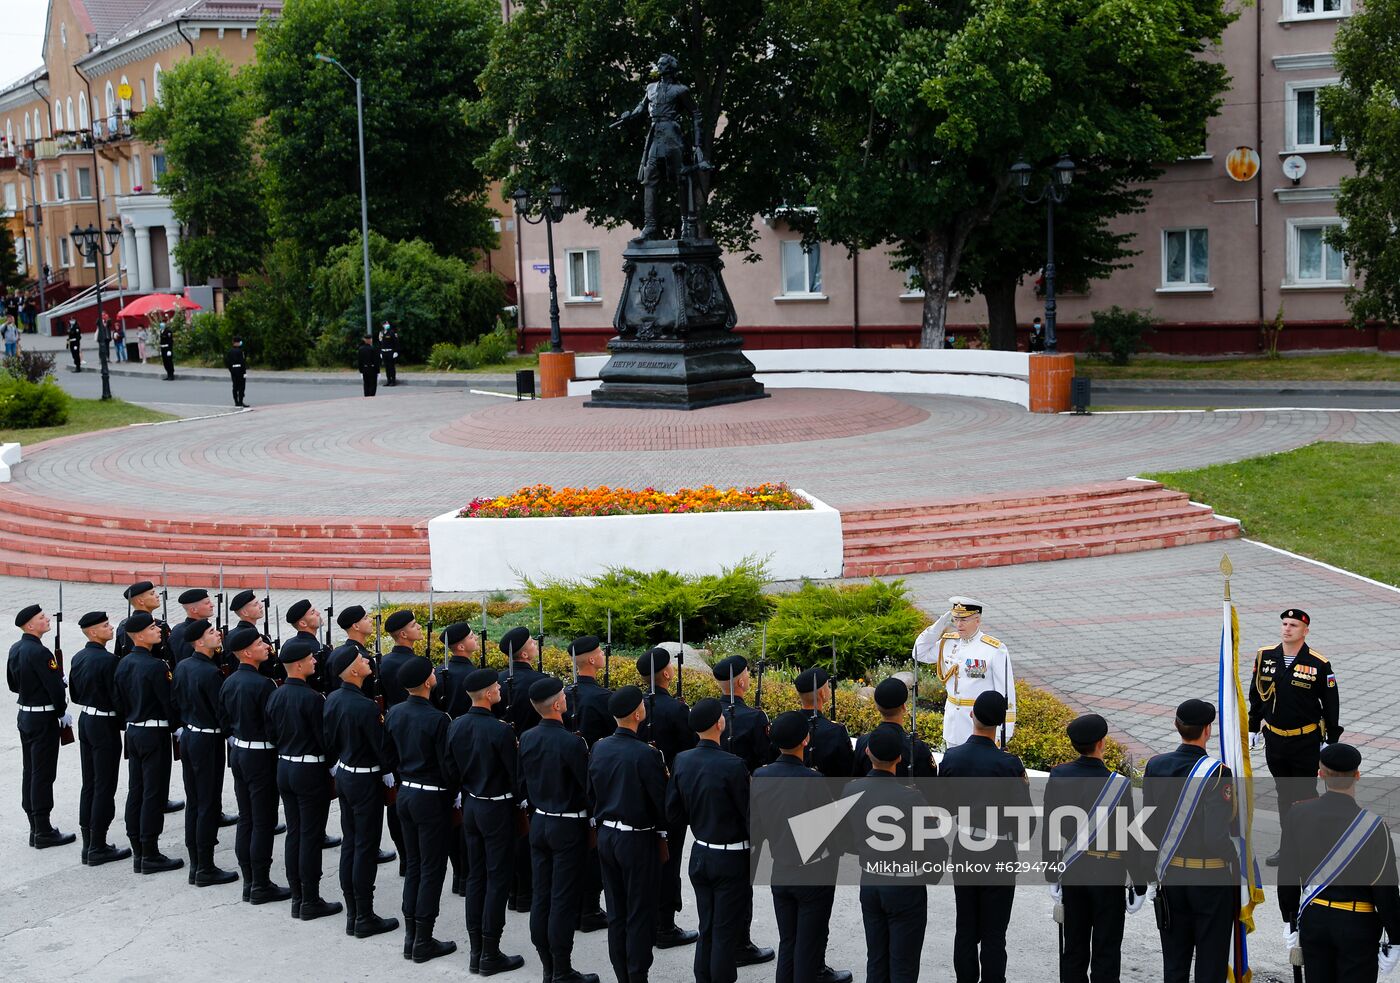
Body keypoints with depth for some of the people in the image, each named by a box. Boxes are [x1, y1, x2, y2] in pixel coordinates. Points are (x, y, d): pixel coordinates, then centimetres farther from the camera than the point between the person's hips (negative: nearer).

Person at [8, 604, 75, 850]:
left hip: (24, 716, 9)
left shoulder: (15, 650, 6)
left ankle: (36, 828, 20)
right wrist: (62, 712, -7)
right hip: (44, 719, -9)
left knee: (29, 772, 12)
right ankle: (44, 832, 2)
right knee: (43, 774, -3)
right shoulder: (39, 652, -21)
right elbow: (55, 686, -21)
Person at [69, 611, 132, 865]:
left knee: (89, 785, 13)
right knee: (104, 787, -2)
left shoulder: (78, 658, 6)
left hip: (85, 720, 8)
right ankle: (98, 848, 2)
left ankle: (88, 844, 18)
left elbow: (74, 694, 14)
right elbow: (117, 696, -18)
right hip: (105, 725, -8)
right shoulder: (108, 660, -20)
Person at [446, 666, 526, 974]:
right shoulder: (500, 730, -22)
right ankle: (491, 954, 5)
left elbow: (451, 767, 8)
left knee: (475, 876, 13)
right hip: (497, 809, -7)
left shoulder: (456, 726, -1)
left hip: (470, 806, 7)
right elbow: (514, 772, -15)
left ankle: (476, 950, 18)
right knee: (497, 879, 1)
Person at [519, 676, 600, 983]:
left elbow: (522, 783, 9)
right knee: (563, 902, -1)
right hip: (568, 828, -7)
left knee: (541, 898, 11)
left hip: (538, 823, 7)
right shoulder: (572, 743, -21)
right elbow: (589, 787, -16)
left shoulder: (526, 739, -1)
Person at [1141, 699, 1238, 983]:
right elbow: (1218, 836, -24)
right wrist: (1234, 857, -5)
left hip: (1169, 872, 4)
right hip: (1212, 877, -4)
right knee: (1211, 959, 10)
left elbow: (1148, 824, 2)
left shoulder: (1155, 766, -6)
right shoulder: (1217, 773, -20)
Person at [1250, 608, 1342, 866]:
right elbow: (1256, 695, 10)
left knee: (1306, 795, 4)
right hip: (1274, 740, 4)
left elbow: (1331, 704, -4)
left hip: (1306, 742, -4)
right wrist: (1253, 729, 13)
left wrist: (1331, 742, -3)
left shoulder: (1319, 664, -12)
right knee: (1284, 794, 14)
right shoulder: (1265, 657, -1)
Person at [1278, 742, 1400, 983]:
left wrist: (1290, 921, 12)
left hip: (1313, 919, 3)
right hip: (1357, 926, -3)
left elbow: (1287, 876, -1)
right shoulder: (1374, 827, -19)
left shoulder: (1297, 815, -9)